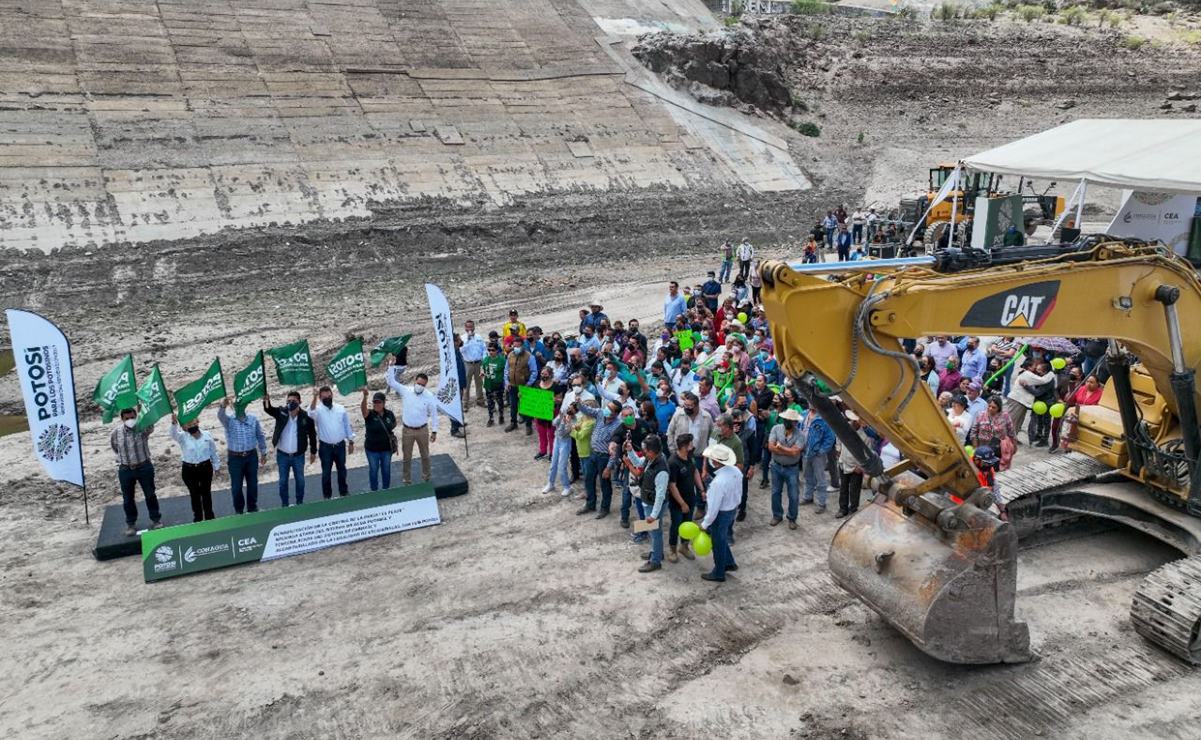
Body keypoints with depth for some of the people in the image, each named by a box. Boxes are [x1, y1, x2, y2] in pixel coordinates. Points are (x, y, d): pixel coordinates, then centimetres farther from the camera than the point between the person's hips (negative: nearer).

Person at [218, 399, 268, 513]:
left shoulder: (253, 419, 0)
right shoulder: (229, 420, -7)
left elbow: (260, 436, 9)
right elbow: (220, 416, -31)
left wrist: (263, 453, 10)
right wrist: (223, 406, -54)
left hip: (251, 456, 2)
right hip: (235, 458, -2)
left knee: (252, 484, 13)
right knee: (236, 486, 7)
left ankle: (252, 508, 30)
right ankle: (239, 510, 23)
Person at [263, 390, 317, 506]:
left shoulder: (306, 416, -11)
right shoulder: (281, 412, -8)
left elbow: (312, 434, -2)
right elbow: (268, 409, -25)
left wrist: (313, 452, 3)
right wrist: (266, 400, -48)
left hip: (298, 456, -1)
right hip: (282, 455, 1)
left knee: (300, 480, 14)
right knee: (283, 481, 12)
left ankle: (300, 503, 31)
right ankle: (284, 504, 26)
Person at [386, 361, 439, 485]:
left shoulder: (429, 396, -12)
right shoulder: (405, 391, -10)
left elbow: (433, 414, -5)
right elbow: (391, 382, -13)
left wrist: (434, 431, -5)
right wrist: (392, 366, -25)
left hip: (423, 430, 0)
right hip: (407, 430, 0)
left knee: (425, 455, 17)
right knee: (406, 457, 11)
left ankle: (426, 477, 37)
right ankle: (406, 480, 26)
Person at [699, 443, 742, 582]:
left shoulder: (718, 482, -36)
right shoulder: (736, 470, -12)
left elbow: (713, 508, -27)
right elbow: (739, 493, 4)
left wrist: (705, 524, -12)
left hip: (721, 514, -7)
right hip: (733, 509, 8)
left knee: (718, 543, 16)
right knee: (722, 538, 30)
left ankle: (718, 574, 36)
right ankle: (729, 563, 47)